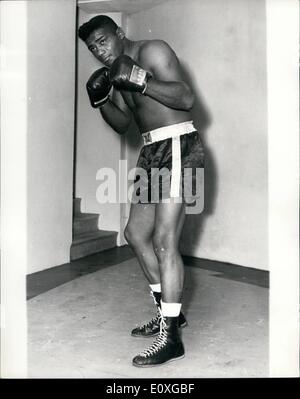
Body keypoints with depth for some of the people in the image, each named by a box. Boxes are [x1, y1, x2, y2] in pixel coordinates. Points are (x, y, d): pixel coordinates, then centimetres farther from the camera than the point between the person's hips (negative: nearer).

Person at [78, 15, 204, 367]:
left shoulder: (151, 51, -6)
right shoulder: (117, 72, 18)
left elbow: (186, 98, -17)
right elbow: (122, 123, 17)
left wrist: (138, 79, -23)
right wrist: (101, 100, 0)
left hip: (177, 146, -10)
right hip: (153, 152, 10)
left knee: (163, 240, -15)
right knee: (136, 233, 12)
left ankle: (171, 336, -9)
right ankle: (167, 312, 24)